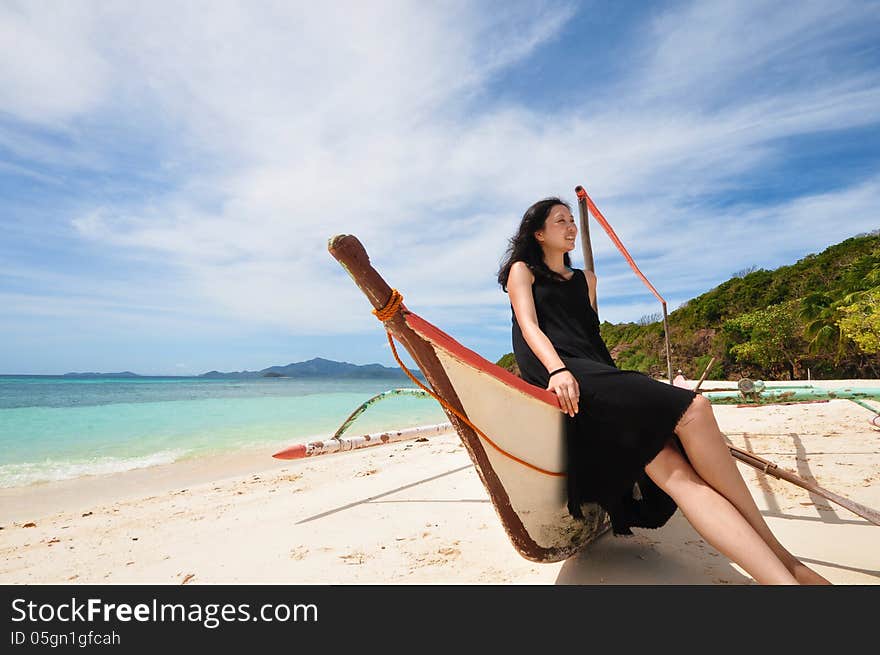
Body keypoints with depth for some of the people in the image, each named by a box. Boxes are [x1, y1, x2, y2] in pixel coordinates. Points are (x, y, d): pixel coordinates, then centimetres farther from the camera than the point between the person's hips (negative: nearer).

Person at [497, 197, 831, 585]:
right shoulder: (522, 271, 14)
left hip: (597, 375, 6)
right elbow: (530, 326, -3)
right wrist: (557, 370, -21)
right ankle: (780, 557, -15)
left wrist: (618, 380, 18)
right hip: (557, 377, -6)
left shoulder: (584, 279, 33)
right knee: (692, 409, -23)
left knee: (671, 468, -20)